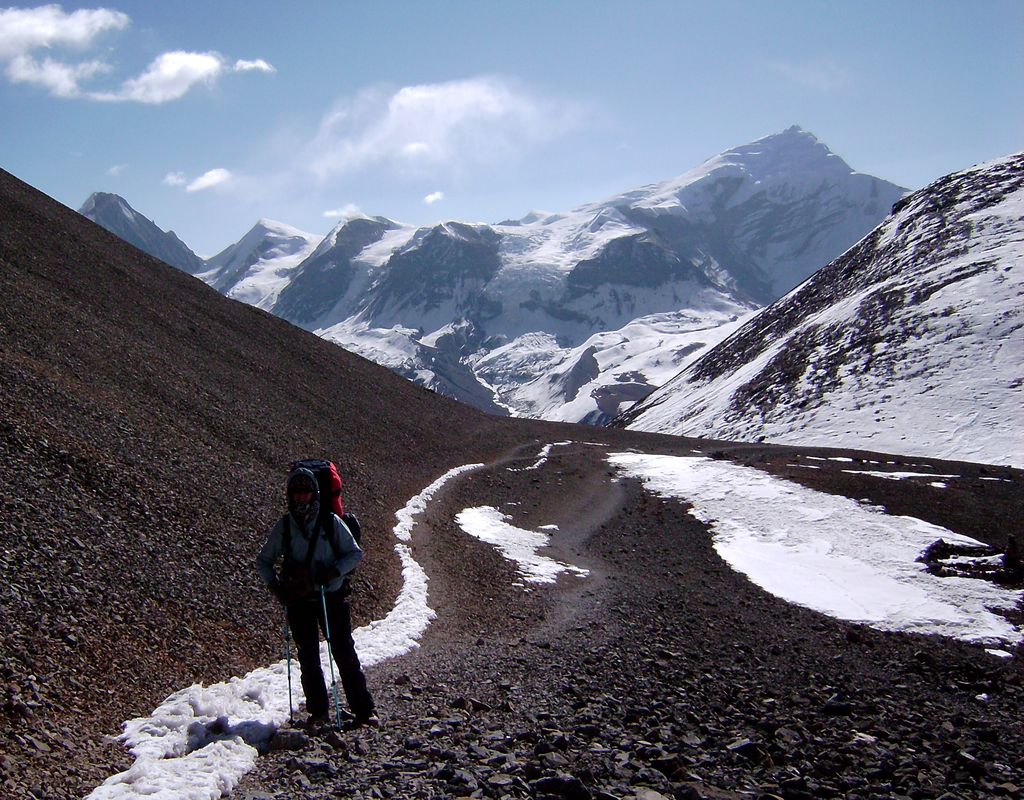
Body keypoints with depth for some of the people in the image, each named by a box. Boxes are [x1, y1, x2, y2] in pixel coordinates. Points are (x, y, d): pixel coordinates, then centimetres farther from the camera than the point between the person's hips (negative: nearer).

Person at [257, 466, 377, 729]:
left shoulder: (331, 522, -2)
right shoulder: (283, 527, 4)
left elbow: (355, 553, 1)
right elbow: (263, 561, 15)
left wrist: (334, 571, -16)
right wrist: (275, 585, -2)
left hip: (332, 596, -2)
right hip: (299, 601, 2)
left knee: (344, 653, -4)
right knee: (308, 656, 5)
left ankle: (364, 710, -1)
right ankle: (318, 709, 17)